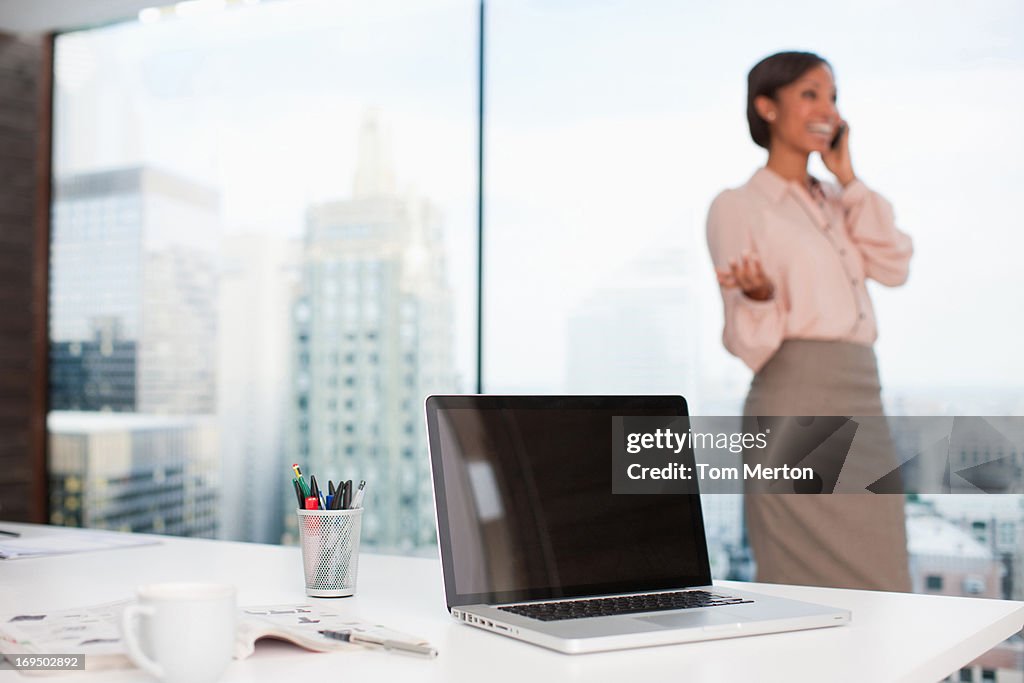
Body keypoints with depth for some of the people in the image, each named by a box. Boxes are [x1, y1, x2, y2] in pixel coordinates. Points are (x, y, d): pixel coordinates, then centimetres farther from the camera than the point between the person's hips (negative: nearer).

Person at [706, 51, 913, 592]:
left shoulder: (838, 203, 21)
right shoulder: (737, 207, 0)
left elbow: (894, 266, 3)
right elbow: (750, 345, -6)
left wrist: (848, 179, 6)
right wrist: (759, 297, -28)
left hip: (862, 400, 7)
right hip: (795, 398, -7)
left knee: (873, 581, 6)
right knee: (808, 582, -6)